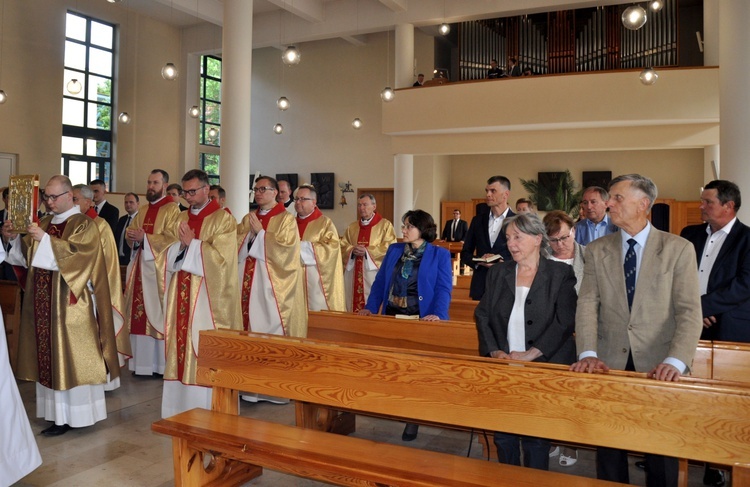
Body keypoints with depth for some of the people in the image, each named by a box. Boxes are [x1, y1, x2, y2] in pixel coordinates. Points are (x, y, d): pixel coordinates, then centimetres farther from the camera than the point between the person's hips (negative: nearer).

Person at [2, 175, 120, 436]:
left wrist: (45, 240, -24)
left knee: (72, 357, -1)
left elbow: (76, 252, -20)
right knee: (49, 357, 7)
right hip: (44, 302, 7)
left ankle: (76, 415, 9)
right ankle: (59, 414, 16)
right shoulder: (45, 223, 15)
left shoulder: (84, 224, -5)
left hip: (70, 304, -7)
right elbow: (29, 257, 18)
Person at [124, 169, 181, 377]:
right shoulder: (143, 210, 18)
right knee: (139, 313, 5)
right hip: (140, 267, 7)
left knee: (158, 313, -5)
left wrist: (144, 238, -17)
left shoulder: (172, 209, -4)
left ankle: (161, 364, 2)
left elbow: (171, 238, -14)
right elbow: (131, 232, 16)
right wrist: (132, 235, -6)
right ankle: (143, 362, 13)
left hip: (159, 269, -7)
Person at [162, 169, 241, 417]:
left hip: (208, 297, -6)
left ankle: (206, 407, 5)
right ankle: (182, 405, 18)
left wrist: (192, 243, -12)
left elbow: (221, 257, -14)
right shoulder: (182, 218, 15)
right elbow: (171, 256, 14)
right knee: (181, 345, 8)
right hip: (182, 295, 6)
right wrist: (181, 245, -6)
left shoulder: (223, 219, -6)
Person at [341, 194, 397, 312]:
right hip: (353, 274, 5)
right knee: (353, 303, 2)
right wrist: (352, 250, -10)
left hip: (373, 272, -4)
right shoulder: (351, 227, 18)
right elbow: (343, 247, 12)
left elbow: (389, 247, -7)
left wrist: (367, 251, -13)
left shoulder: (385, 225, 3)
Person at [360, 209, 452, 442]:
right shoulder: (394, 250, 9)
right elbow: (380, 282, 8)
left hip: (421, 320, -4)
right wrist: (371, 307, -3)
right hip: (393, 316, 4)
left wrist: (437, 314, -27)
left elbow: (443, 289, -12)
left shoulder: (440, 255, -4)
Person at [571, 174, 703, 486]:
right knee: (608, 448, 12)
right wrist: (588, 353, -16)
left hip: (658, 366, -2)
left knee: (661, 450, 11)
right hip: (610, 363, 2)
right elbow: (587, 304, -2)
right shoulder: (597, 250, 5)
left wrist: (675, 361, -21)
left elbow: (690, 311, -8)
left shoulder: (679, 249, -2)